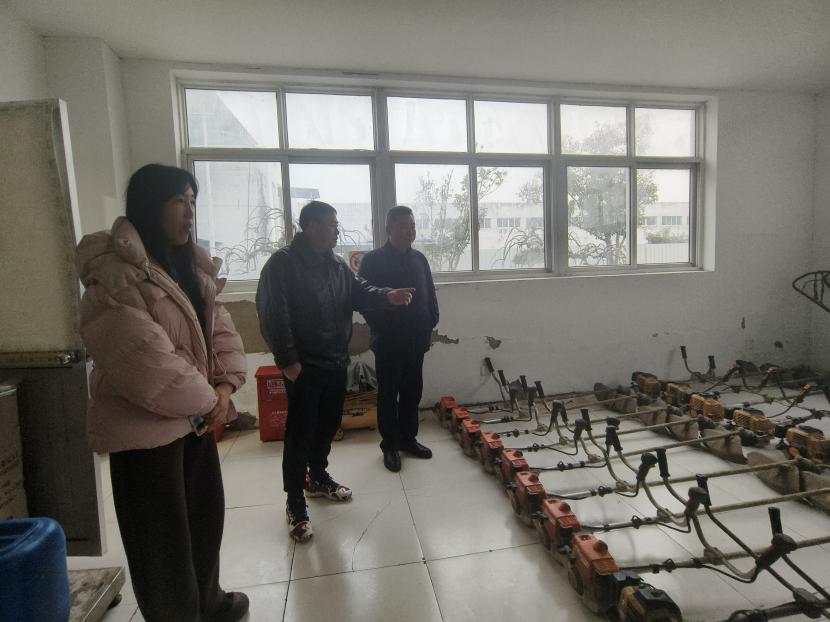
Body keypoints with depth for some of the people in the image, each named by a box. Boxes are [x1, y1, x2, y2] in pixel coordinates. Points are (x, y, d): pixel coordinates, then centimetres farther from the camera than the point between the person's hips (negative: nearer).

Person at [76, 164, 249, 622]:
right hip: (145, 426, -8)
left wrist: (225, 386, -9)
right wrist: (207, 399, -16)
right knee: (161, 533, 10)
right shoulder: (114, 275, -20)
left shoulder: (187, 266, 8)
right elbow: (145, 361, -27)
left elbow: (220, 329, 6)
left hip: (195, 416, 9)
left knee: (206, 512, 23)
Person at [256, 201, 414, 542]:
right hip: (303, 365, -7)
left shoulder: (338, 264, 10)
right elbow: (272, 316, -17)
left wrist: (387, 296, -9)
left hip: (336, 362, 7)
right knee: (300, 432, 0)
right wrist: (287, 360, -19)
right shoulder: (282, 263, -13)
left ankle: (318, 477, 40)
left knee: (328, 424, 19)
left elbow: (359, 292, 12)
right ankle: (295, 502, 15)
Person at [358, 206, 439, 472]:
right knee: (388, 395, 6)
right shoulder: (373, 261, -7)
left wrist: (430, 323, 2)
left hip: (417, 341, 5)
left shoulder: (419, 259, 9)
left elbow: (431, 295, 14)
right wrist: (383, 329, -13)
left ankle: (408, 438, 30)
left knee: (413, 392, 14)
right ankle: (390, 445, 18)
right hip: (388, 342, -5)